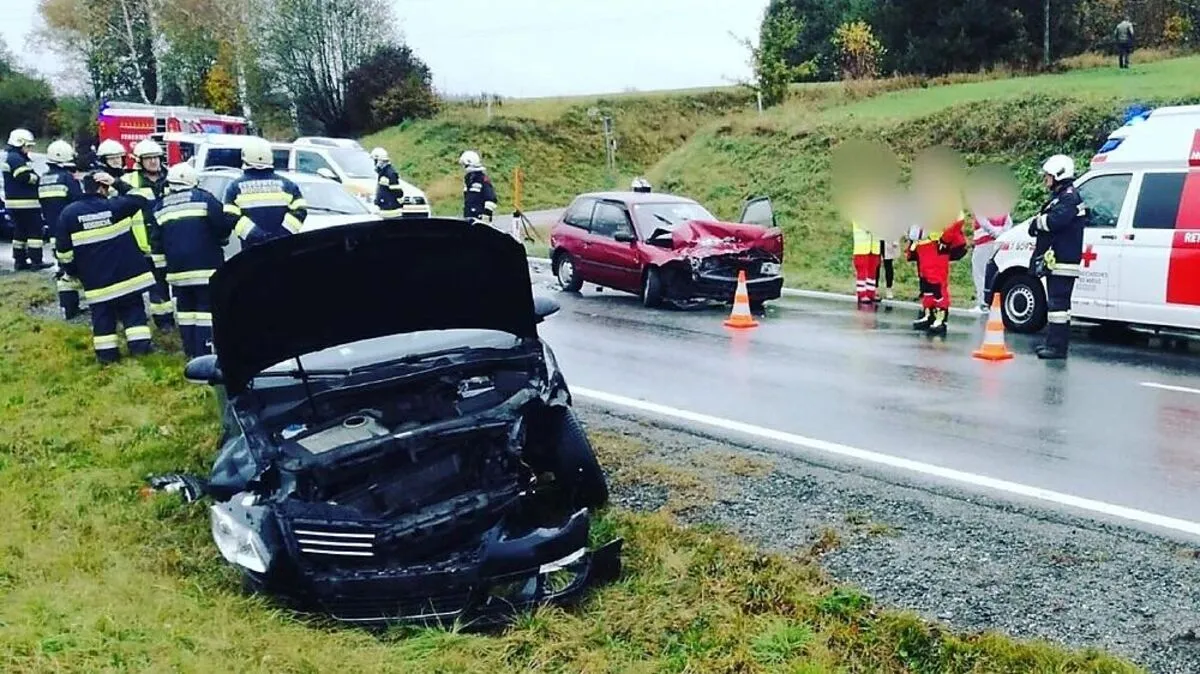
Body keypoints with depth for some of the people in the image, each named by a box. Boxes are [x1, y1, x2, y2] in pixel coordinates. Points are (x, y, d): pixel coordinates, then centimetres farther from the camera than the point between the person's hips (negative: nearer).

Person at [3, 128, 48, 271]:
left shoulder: (10, 158, 21)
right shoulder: (16, 158, -13)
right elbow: (26, 177, -23)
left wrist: (35, 177, 4)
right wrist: (38, 179, -6)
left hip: (13, 202, 11)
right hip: (25, 202, -11)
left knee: (20, 231, 13)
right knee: (35, 231, -7)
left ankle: (19, 261, 16)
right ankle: (36, 261, -8)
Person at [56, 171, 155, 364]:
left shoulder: (69, 213, -4)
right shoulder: (115, 205, -9)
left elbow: (64, 249, 1)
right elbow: (139, 199, 11)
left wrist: (73, 271, 14)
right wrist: (117, 183, 7)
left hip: (95, 278, 1)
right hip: (126, 272, -1)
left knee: (102, 314, 10)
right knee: (133, 308, 9)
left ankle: (106, 353, 13)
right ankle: (139, 345, 4)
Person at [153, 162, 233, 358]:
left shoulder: (160, 208, 9)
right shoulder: (204, 199, -4)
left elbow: (156, 241, 10)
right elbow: (225, 225, -8)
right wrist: (219, 240, 12)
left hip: (177, 269, 4)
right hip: (205, 266, -4)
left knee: (185, 310, 13)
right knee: (206, 309, -3)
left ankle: (191, 351, 17)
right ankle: (204, 353, -7)